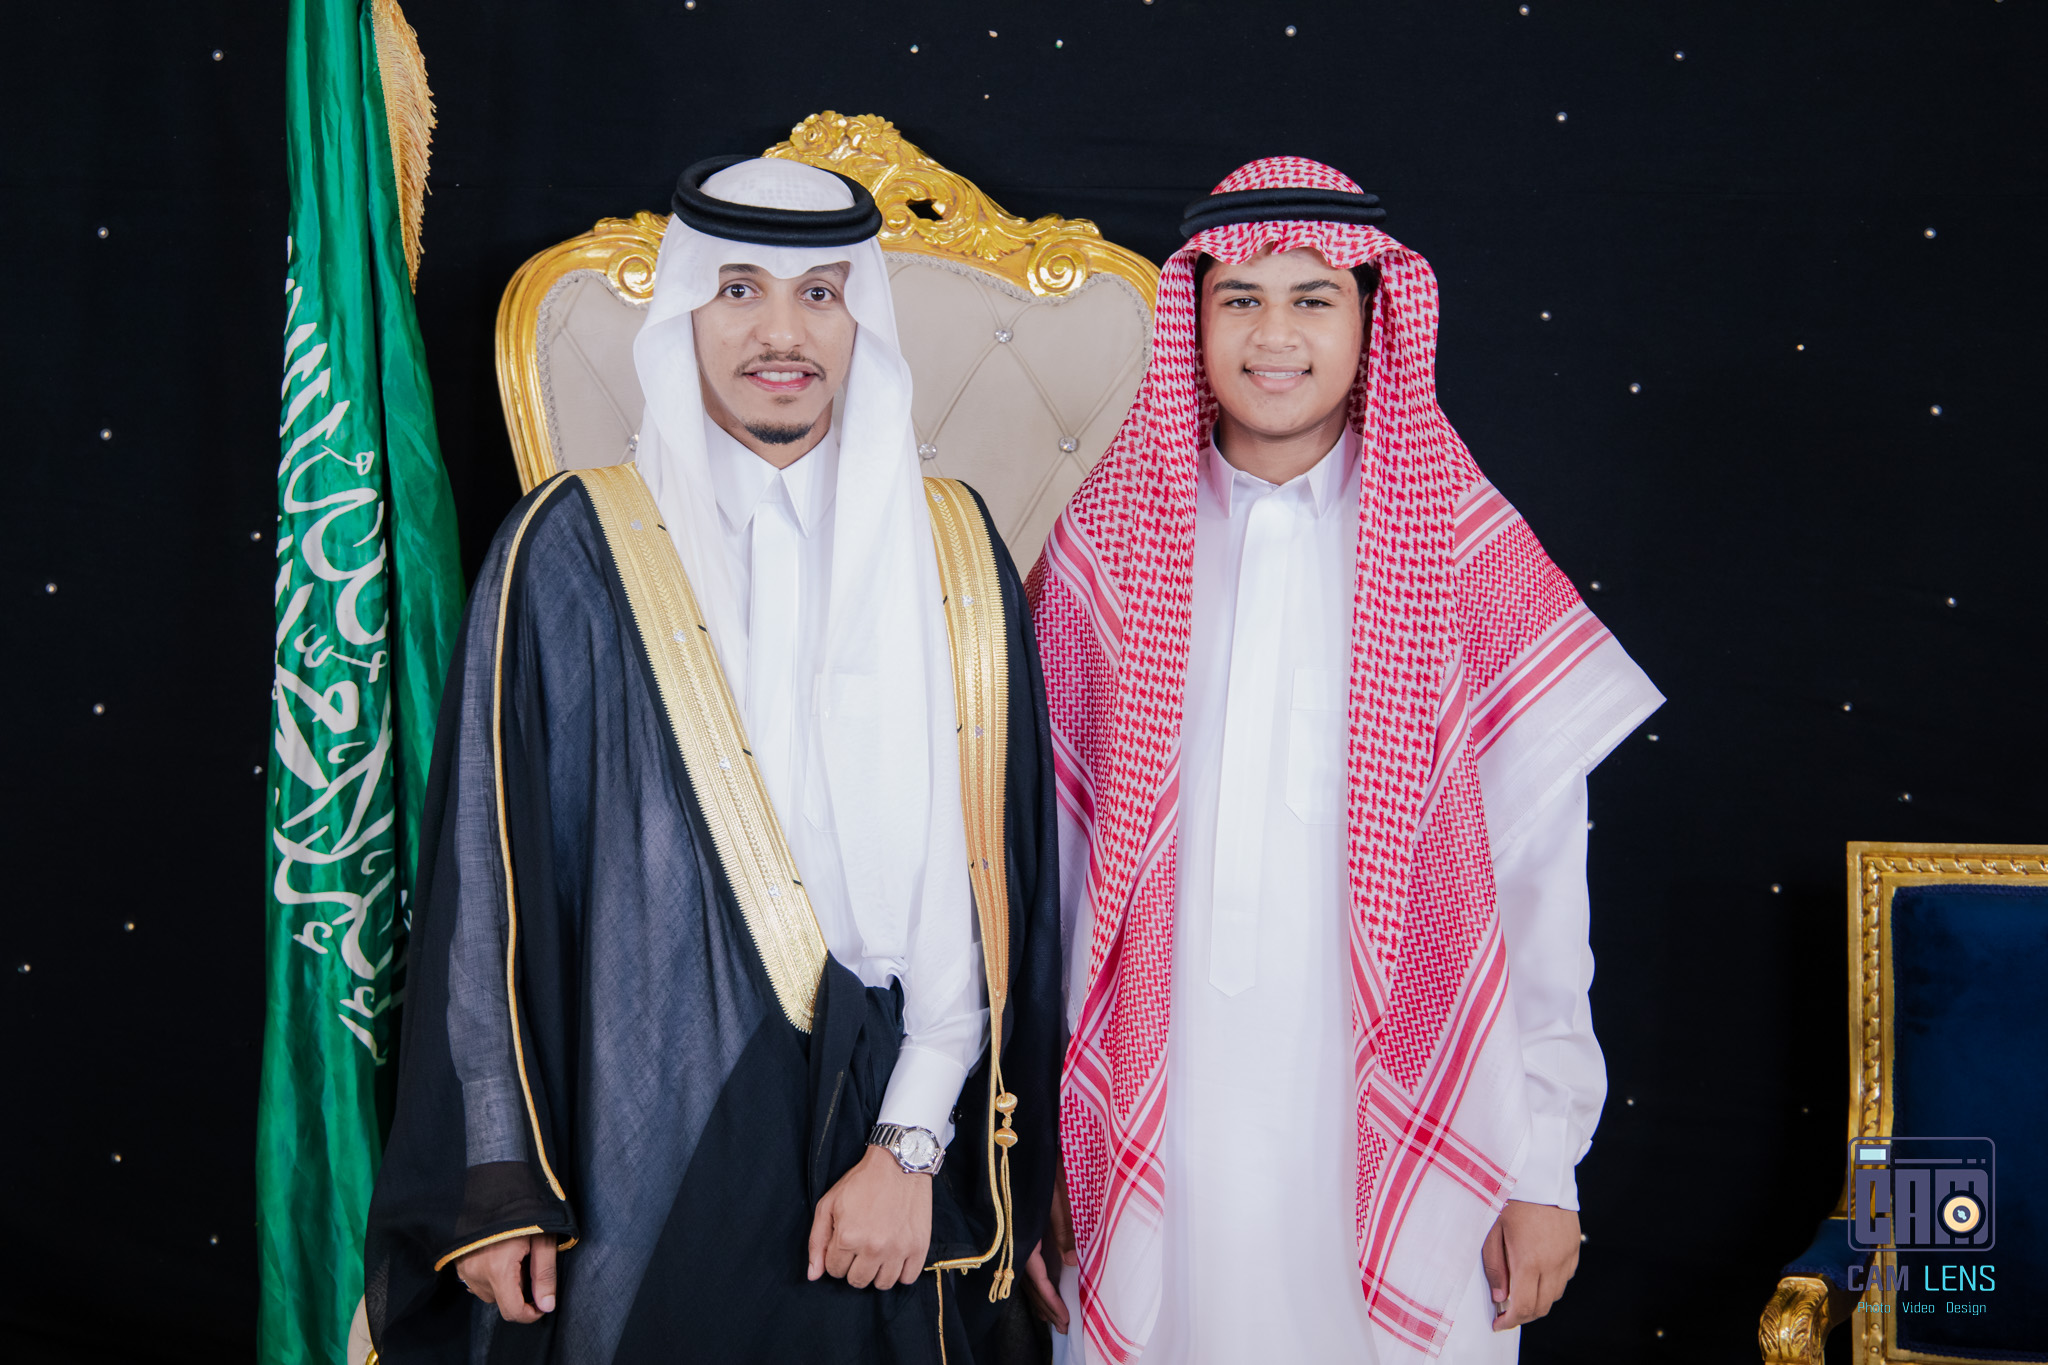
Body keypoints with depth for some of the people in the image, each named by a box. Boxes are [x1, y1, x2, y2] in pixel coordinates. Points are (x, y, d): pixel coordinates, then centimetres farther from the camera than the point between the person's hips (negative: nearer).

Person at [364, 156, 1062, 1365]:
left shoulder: (952, 552, 2)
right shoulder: (574, 552, -3)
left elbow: (990, 870, -1)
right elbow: (492, 878, -2)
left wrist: (913, 1142, -9)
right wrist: (496, 1180, -4)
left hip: (884, 1158, 2)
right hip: (646, 1148, -1)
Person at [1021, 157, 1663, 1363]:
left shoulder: (1465, 552, -2)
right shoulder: (1104, 547, 2)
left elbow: (1541, 875, -1)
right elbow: (1045, 856, 4)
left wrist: (1548, 1169, -2)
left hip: (1401, 1146, -1)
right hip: (1153, 1147, 1)